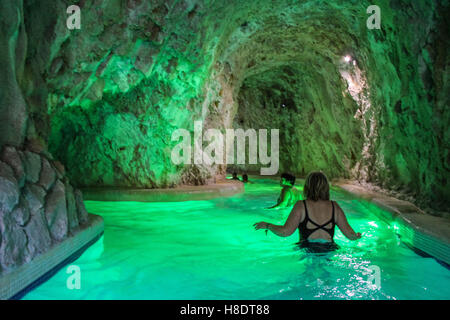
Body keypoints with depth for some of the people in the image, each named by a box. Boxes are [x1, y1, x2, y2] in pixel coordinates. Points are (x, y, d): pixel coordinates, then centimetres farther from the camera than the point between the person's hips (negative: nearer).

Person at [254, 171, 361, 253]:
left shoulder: (301, 206, -3)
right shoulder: (334, 206, 7)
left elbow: (285, 232, -9)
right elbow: (350, 234, 7)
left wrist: (266, 225, 7)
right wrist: (357, 236, 30)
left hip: (307, 249, -3)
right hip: (329, 250, 3)